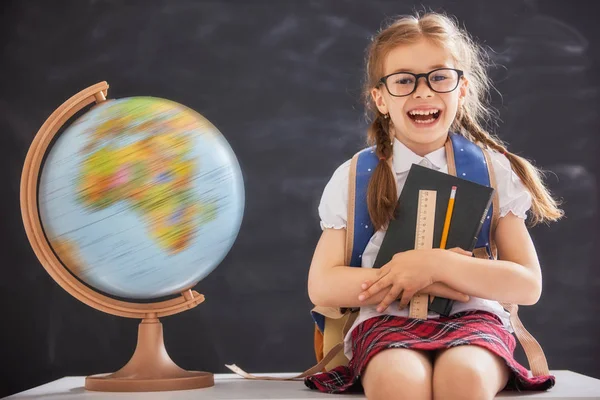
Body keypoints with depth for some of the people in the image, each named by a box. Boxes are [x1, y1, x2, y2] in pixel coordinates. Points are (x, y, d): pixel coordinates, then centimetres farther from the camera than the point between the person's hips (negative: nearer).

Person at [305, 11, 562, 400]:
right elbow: (322, 287, -2)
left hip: (471, 318, 1)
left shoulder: (493, 171, 5)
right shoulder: (353, 178, 5)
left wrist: (435, 264, -15)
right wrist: (412, 280, -13)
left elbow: (529, 285, -2)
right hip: (387, 320, 0)